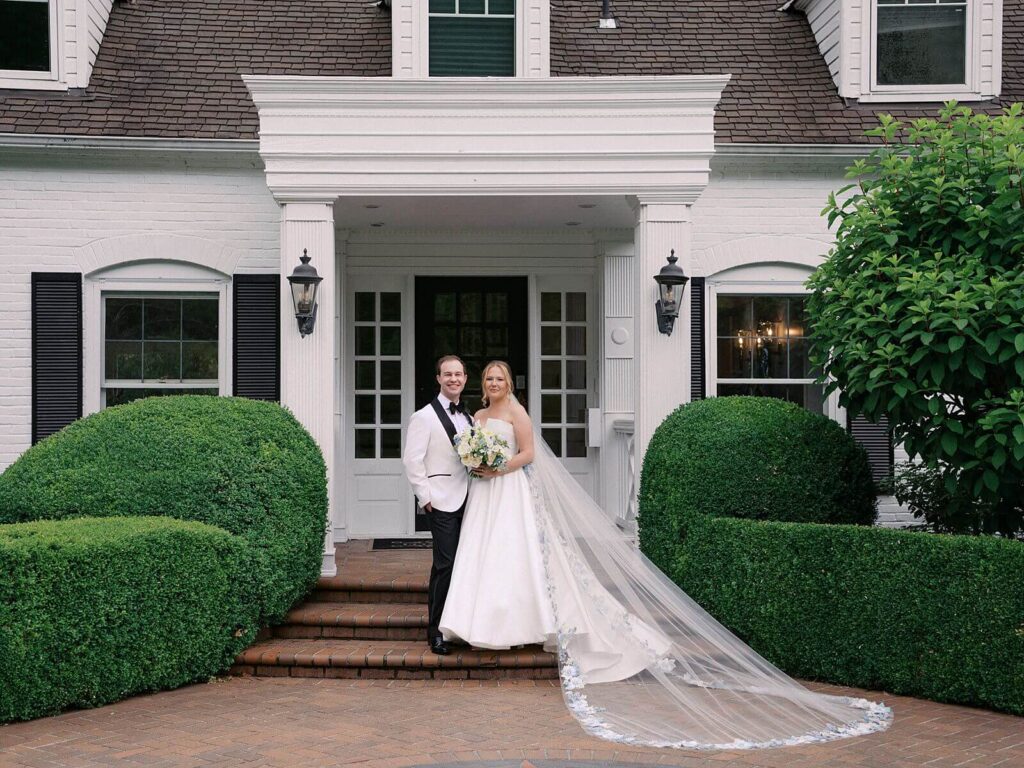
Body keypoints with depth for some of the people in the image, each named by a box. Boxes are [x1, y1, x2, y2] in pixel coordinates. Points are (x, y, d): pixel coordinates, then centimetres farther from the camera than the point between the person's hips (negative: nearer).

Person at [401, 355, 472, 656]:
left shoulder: (467, 416, 16)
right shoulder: (424, 416, -6)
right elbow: (412, 460, -9)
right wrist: (425, 497, -12)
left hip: (467, 499, 7)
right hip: (442, 501, -7)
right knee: (445, 564, -8)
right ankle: (436, 631, 1)